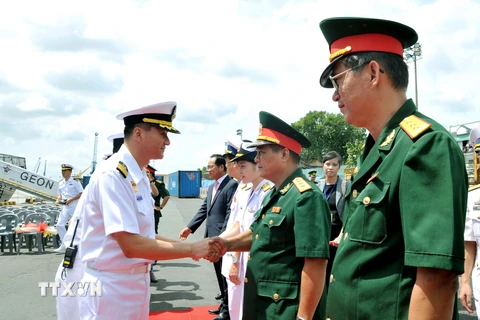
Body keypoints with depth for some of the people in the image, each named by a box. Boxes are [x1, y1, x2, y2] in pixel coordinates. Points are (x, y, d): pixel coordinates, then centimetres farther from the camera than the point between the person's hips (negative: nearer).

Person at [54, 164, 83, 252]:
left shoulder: (75, 182, -7)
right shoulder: (61, 183, 13)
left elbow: (81, 194, -11)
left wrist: (71, 199, -20)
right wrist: (58, 200, 1)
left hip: (74, 207, -6)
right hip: (65, 207, 6)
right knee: (59, 225, -2)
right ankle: (64, 245, 9)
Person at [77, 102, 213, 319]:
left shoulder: (140, 177, 8)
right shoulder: (113, 175, -20)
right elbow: (131, 245, -27)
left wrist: (189, 246, -1)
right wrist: (191, 249, -20)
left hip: (137, 283, 9)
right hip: (111, 287, -8)